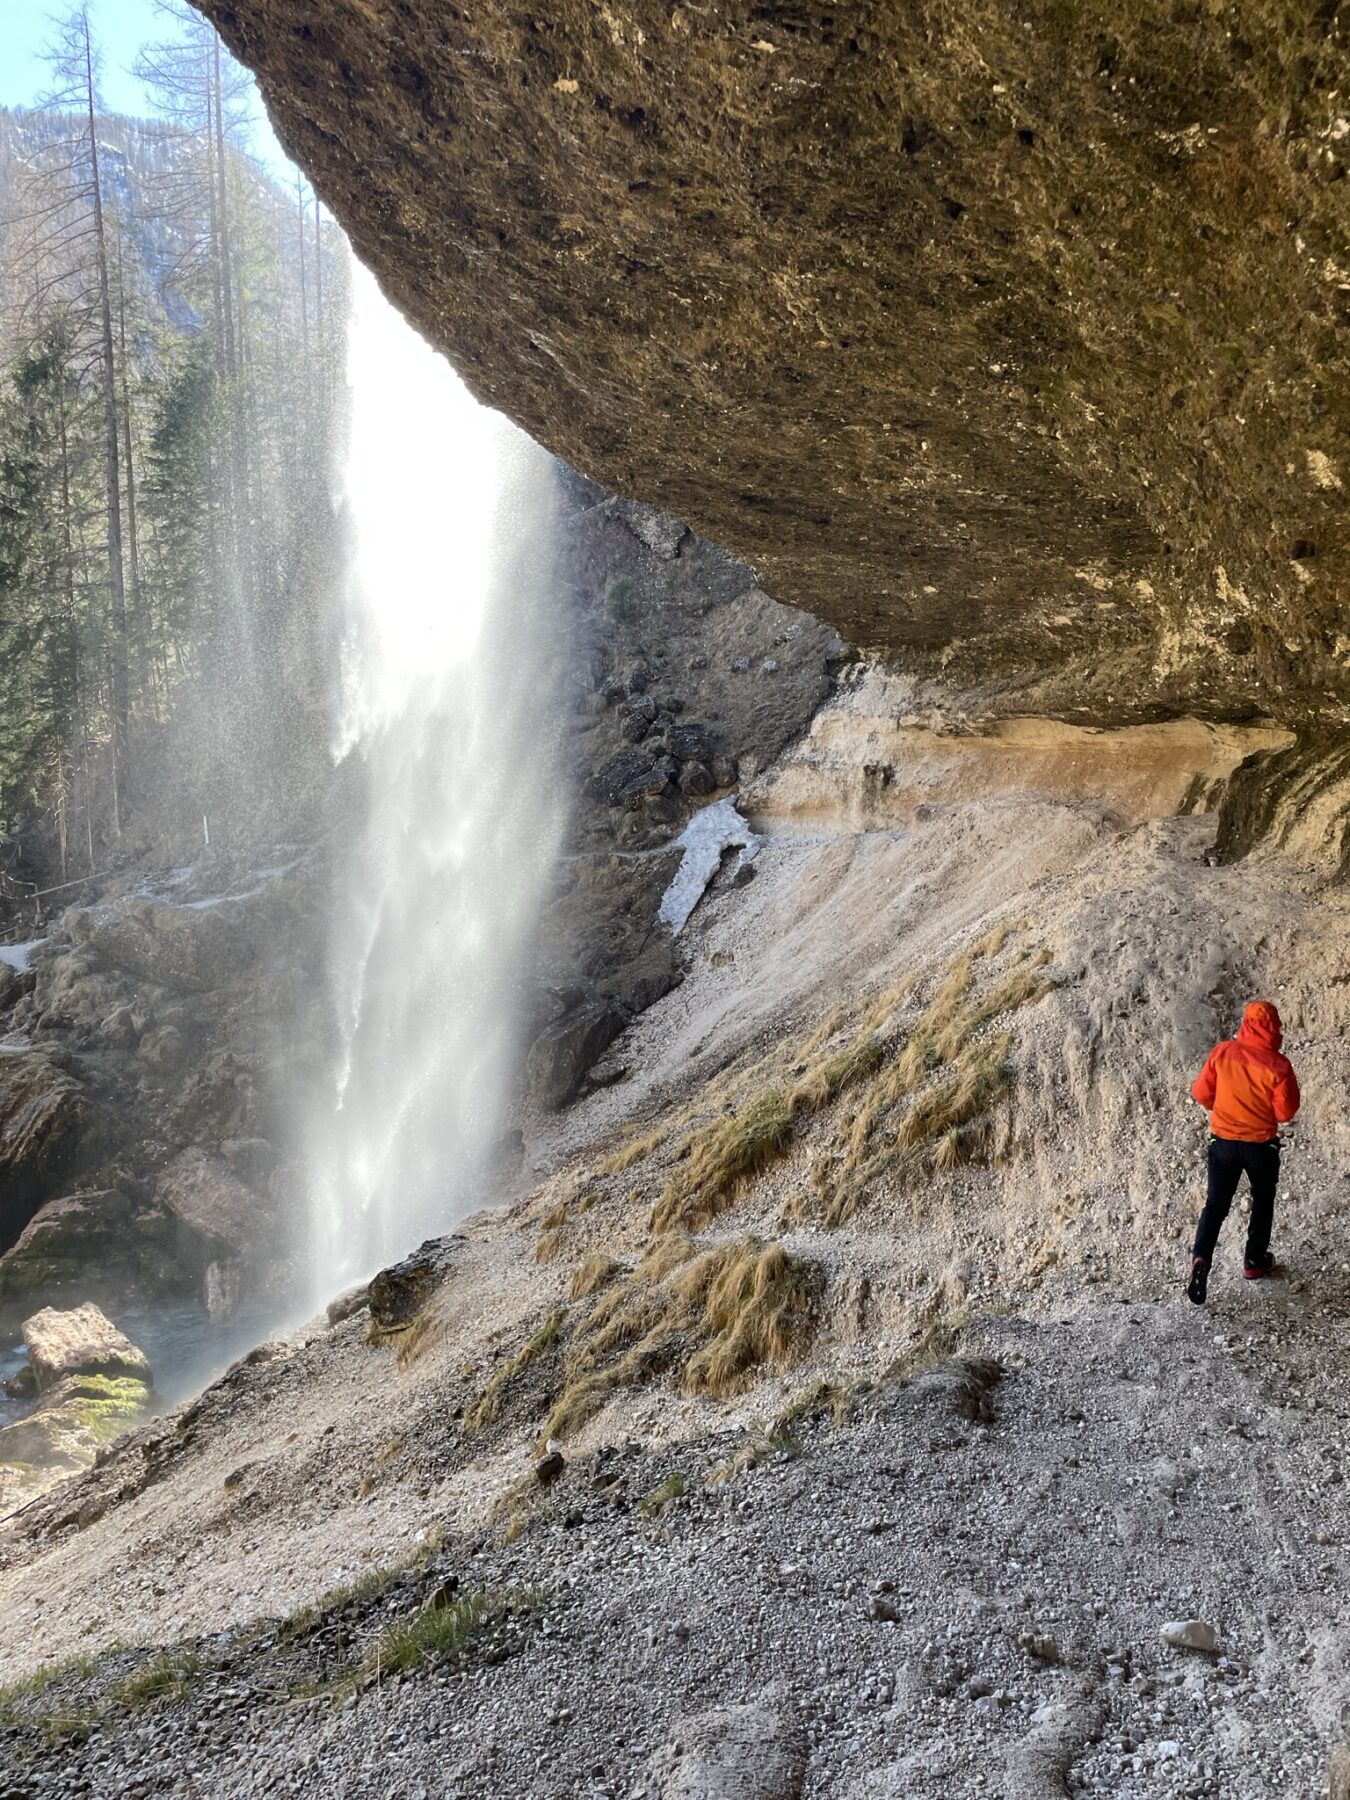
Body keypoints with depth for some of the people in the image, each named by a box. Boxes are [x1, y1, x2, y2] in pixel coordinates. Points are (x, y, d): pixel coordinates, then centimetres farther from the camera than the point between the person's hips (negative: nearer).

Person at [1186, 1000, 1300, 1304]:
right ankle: (1254, 1261, 31)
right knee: (1263, 1202, 22)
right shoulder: (1278, 1065, -17)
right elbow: (1286, 1112, -12)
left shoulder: (1222, 1051, -10)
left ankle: (1201, 1258, -11)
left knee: (1216, 1203, 9)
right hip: (1261, 1145, -2)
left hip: (1223, 1141, 2)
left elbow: (1201, 1093, -3)